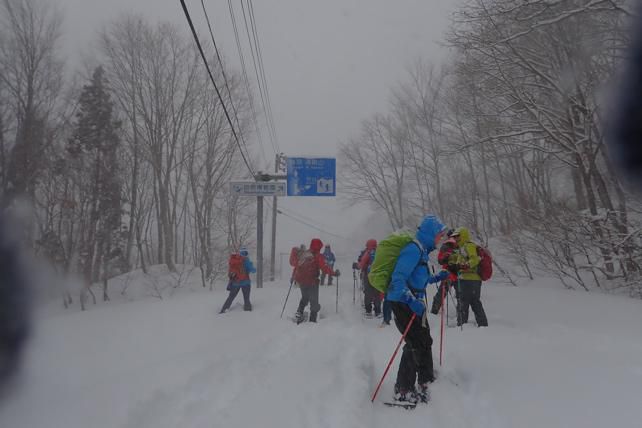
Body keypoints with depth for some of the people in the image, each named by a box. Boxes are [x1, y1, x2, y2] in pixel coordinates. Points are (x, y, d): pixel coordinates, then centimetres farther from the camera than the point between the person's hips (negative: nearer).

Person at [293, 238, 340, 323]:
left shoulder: (304, 254, 10)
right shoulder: (318, 256, -9)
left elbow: (297, 264, 16)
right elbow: (324, 267, -21)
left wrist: (295, 276, 27)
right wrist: (334, 273, -14)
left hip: (300, 280, 6)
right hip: (311, 281, -6)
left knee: (304, 298, 28)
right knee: (314, 301, 6)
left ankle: (299, 313, 15)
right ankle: (312, 319, 4)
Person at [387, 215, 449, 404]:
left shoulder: (422, 251, 13)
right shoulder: (413, 250, -19)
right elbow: (398, 278, -28)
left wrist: (437, 278, 23)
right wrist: (411, 300, -39)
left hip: (413, 302, 11)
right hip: (403, 303, -10)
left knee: (425, 340, 22)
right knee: (416, 344, -9)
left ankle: (426, 378, 42)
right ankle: (403, 390, -1)